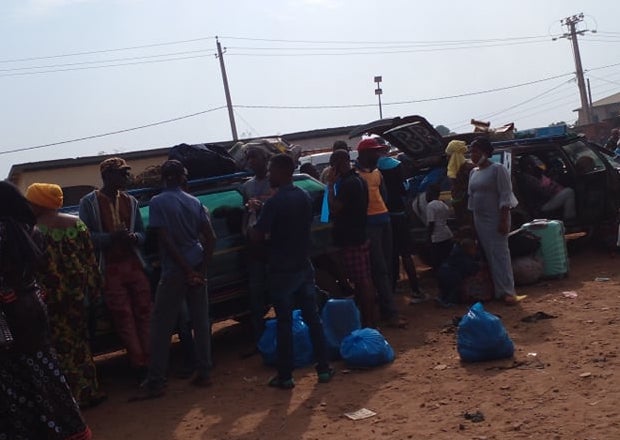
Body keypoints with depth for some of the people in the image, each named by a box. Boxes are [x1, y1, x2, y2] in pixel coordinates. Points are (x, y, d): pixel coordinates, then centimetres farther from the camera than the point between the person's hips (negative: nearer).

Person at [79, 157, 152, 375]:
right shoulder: (89, 202, -1)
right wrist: (111, 237, -22)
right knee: (124, 318, -4)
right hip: (109, 269, -3)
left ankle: (151, 361, 5)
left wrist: (132, 237, -10)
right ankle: (140, 365, 0)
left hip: (134, 265, 4)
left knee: (144, 313, 0)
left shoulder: (130, 201, 11)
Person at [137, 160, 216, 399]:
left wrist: (187, 270, -12)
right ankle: (203, 373, 16)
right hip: (196, 268, 5)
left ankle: (155, 382, 2)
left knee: (161, 327, 1)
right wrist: (201, 269, 0)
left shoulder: (158, 202, -7)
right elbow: (210, 238, 3)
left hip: (175, 271, -5)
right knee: (201, 323, 10)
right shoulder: (194, 202, 8)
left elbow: (166, 240, -14)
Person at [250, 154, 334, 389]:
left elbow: (257, 236, -19)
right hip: (304, 267, 6)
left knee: (284, 324, 2)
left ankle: (285, 376, 10)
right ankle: (324, 369, 16)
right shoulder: (305, 197, 4)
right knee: (313, 318, 11)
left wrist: (256, 218, 2)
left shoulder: (274, 203, -18)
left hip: (283, 271, -6)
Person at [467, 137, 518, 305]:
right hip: (479, 219, 7)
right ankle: (497, 289, 11)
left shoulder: (498, 169, -9)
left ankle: (507, 291, -6)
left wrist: (504, 220, -20)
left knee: (499, 253, -8)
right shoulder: (473, 172, 13)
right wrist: (471, 219, 12)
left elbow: (505, 196, -14)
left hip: (496, 219, -7)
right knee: (488, 254, 6)